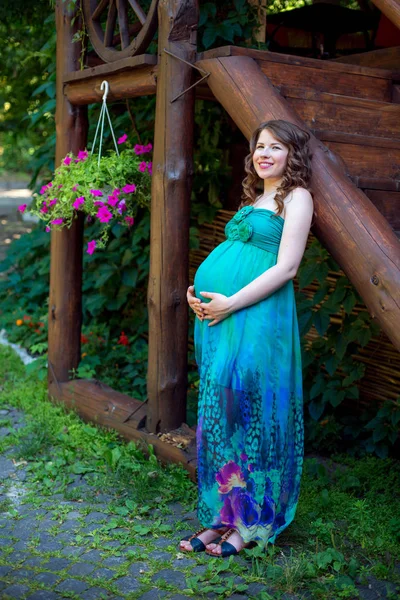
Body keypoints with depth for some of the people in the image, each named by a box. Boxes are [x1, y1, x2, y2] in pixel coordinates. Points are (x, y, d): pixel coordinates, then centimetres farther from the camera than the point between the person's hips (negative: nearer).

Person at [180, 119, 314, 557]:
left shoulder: (296, 196, -3)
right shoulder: (255, 197, 21)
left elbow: (286, 267, -12)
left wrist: (230, 303, -15)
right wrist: (199, 294, 7)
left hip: (256, 315, -8)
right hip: (217, 312, 8)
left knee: (246, 410, -3)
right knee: (219, 410, 9)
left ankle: (251, 523, 11)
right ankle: (222, 516, 20)